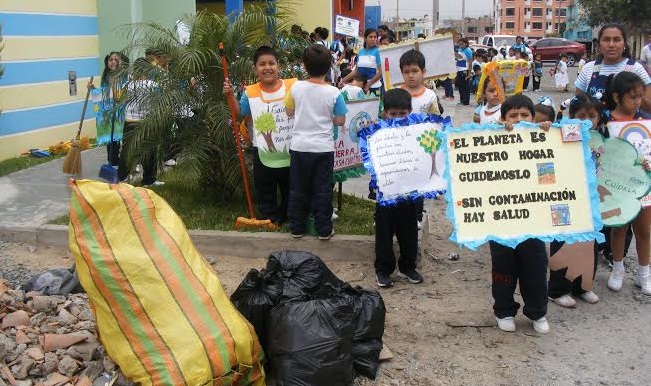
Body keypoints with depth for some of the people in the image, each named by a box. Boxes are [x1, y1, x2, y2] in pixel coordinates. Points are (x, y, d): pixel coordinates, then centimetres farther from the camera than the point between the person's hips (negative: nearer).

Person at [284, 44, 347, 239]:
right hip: (323, 148, -1)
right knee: (322, 190, 8)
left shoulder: (296, 88, -6)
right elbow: (340, 121, -4)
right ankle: (324, 229, 14)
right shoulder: (333, 92, -11)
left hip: (299, 146, 1)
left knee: (298, 189, 12)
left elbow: (289, 112, 7)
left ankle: (297, 227, 19)